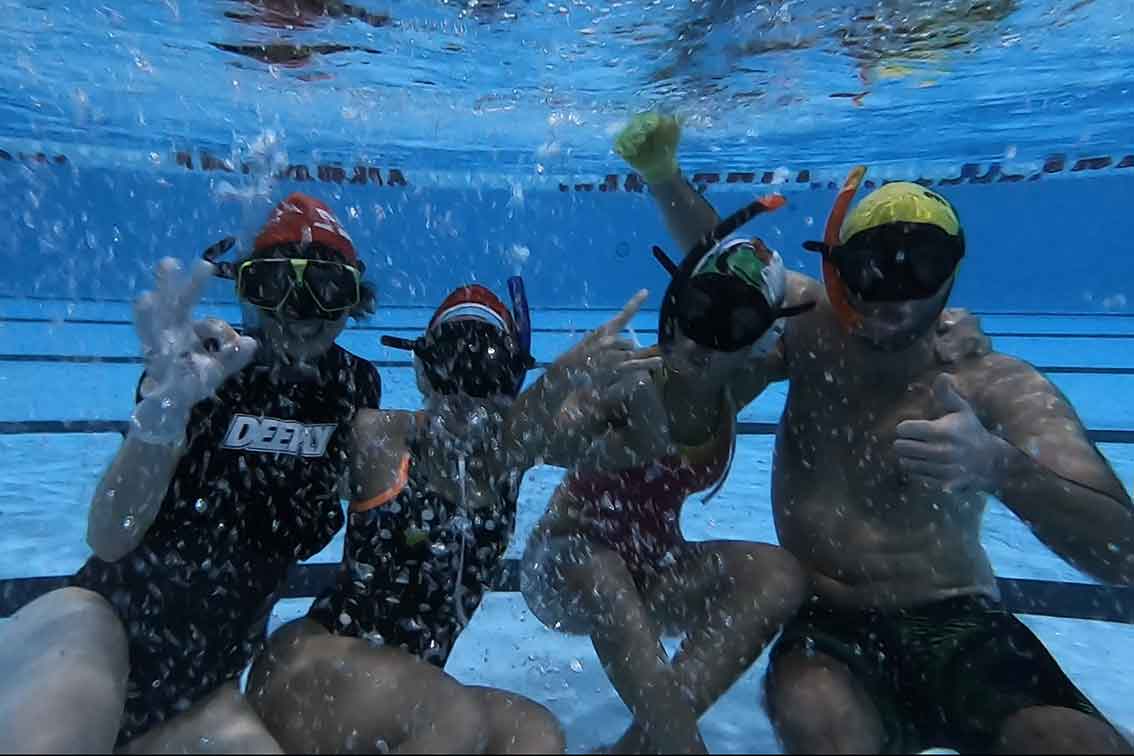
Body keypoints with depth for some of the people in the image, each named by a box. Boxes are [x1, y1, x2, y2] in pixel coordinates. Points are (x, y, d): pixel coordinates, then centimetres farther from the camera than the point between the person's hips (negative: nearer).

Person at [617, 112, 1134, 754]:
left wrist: (999, 468, -35)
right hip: (829, 627, 1)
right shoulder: (812, 332, 0)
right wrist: (663, 177, 0)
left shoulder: (1001, 386, -7)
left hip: (962, 628, 0)